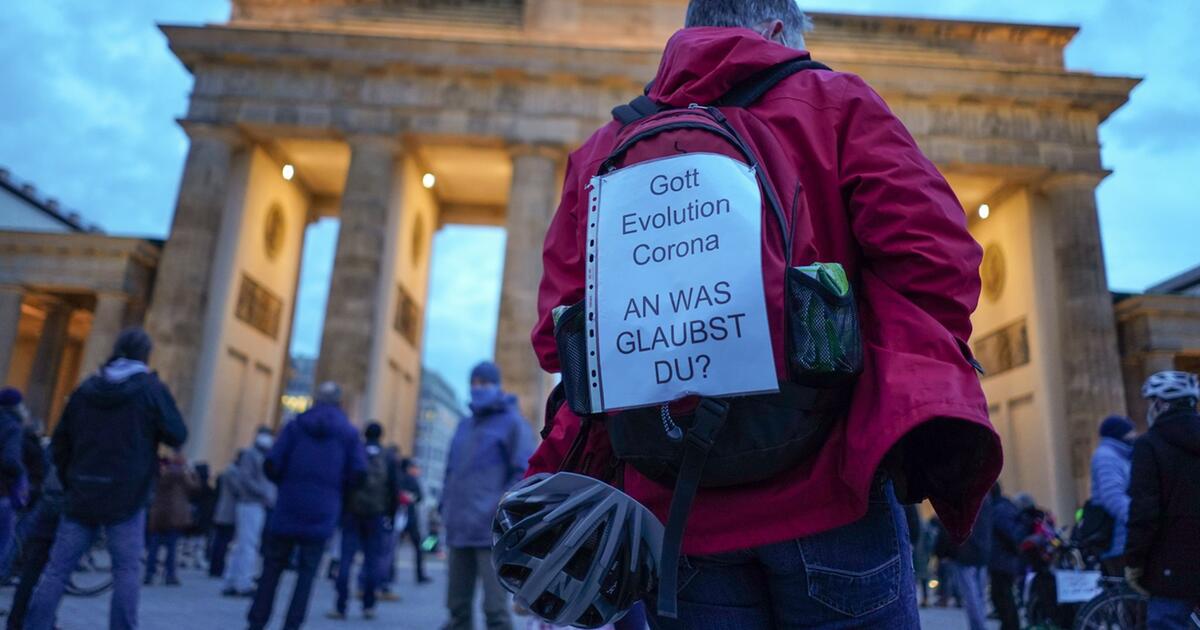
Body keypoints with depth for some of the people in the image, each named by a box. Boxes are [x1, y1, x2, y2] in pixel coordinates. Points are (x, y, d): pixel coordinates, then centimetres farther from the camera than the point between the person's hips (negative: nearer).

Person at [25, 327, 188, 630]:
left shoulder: (86, 388, 9)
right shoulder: (151, 388, -6)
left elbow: (59, 442, 13)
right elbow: (177, 435, -4)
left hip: (81, 497, 4)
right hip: (127, 498, -4)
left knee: (57, 568, 9)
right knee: (127, 570, 3)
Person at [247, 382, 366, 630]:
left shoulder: (296, 425, 4)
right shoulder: (348, 433, 4)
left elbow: (272, 463, -4)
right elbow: (358, 472, -5)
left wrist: (284, 483, 15)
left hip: (288, 507, 1)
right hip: (322, 514, 0)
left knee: (272, 567, 12)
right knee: (307, 572, 6)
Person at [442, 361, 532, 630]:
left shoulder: (512, 422, 2)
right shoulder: (464, 425, 22)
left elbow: (523, 472, -5)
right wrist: (446, 507, 13)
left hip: (492, 528, -6)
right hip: (459, 528, 7)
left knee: (495, 605, -8)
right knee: (457, 603, 11)